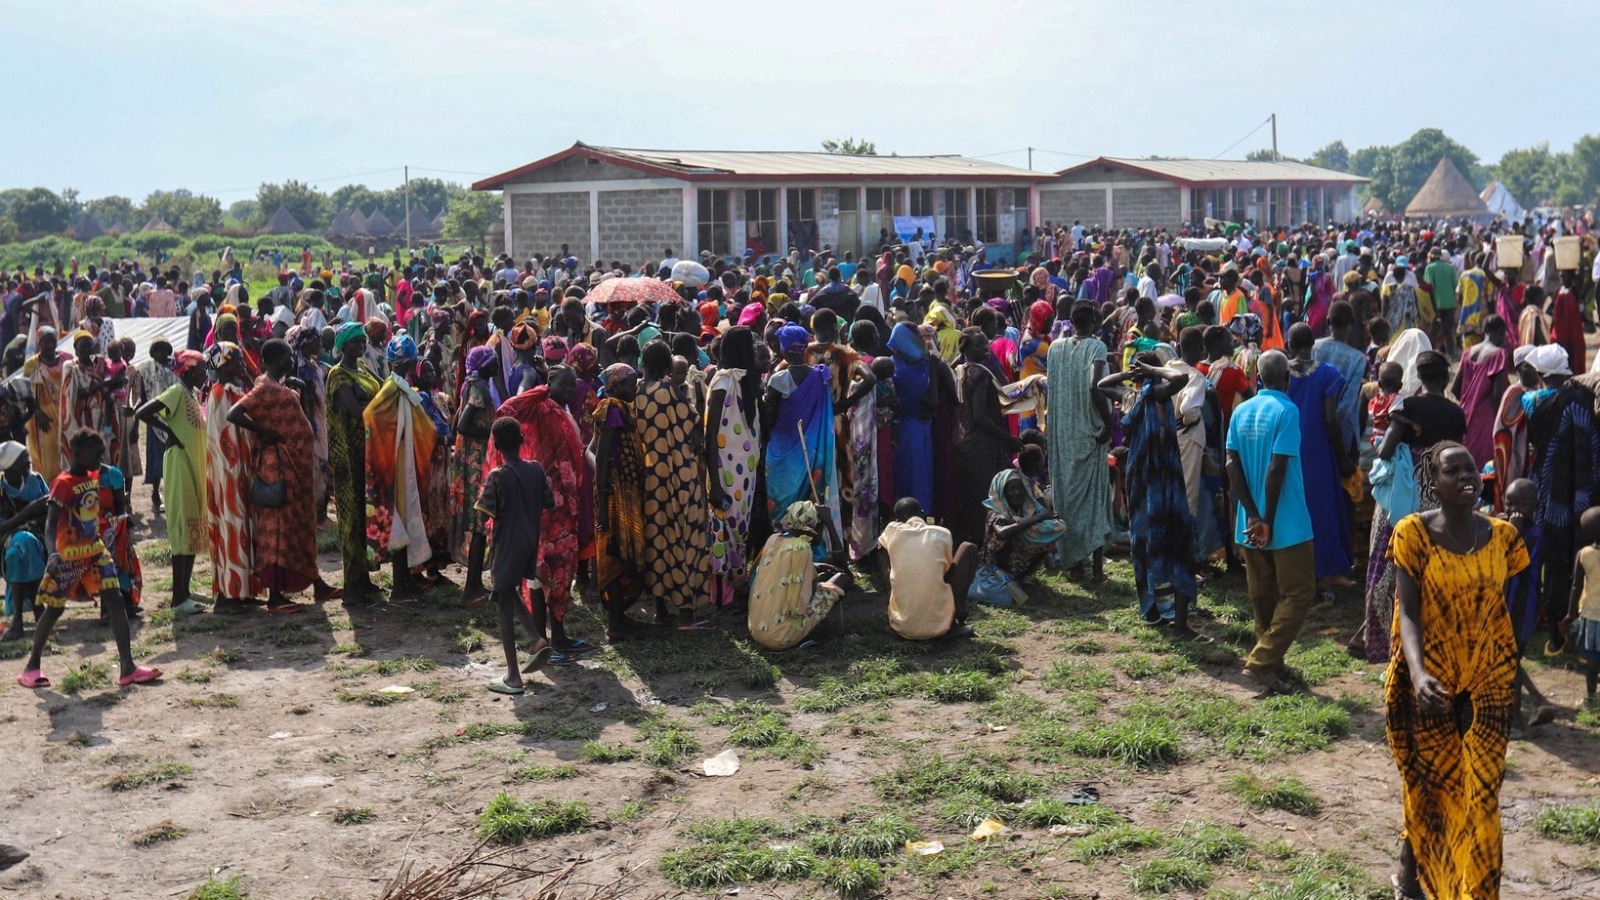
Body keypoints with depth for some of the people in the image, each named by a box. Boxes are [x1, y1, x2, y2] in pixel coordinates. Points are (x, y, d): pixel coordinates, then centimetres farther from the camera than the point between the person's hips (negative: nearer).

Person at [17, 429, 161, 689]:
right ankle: (31, 666, 25)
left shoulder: (94, 476, 5)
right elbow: (51, 522, -26)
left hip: (94, 551, 6)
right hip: (69, 556, -6)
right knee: (55, 609, 5)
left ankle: (128, 668, -9)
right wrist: (53, 553, -41)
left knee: (115, 601, -5)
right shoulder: (63, 483, -18)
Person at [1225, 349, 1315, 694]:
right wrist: (1268, 521, -13)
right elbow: (1276, 470, -18)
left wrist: (1253, 515, -5)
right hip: (1286, 522, -6)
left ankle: (1270, 662, 23)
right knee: (1298, 593, 2)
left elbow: (1232, 465, -1)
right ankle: (1261, 662, -6)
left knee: (1262, 596, 15)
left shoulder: (1240, 411, 6)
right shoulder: (1287, 411, -13)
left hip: (1251, 523, 6)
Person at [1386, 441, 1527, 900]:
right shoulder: (1414, 532, -13)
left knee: (1481, 788, 3)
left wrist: (1514, 669, 11)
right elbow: (1408, 611, -18)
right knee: (1427, 778, 11)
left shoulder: (1502, 535, -1)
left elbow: (1500, 608, 9)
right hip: (1430, 681, -3)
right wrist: (1417, 672, -33)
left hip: (1487, 681, 3)